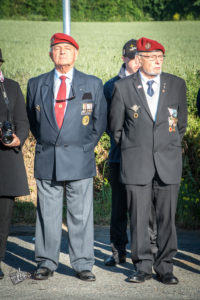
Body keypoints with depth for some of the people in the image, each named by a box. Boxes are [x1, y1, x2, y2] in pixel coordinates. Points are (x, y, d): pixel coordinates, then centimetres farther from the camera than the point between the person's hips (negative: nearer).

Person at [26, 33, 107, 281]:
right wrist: (45, 144, 11)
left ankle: (83, 264, 9)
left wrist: (85, 147, 5)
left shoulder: (93, 84, 6)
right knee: (47, 214, 4)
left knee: (81, 215, 1)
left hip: (79, 160, -1)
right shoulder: (36, 84, 9)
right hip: (46, 159, 1)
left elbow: (99, 121, 10)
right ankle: (46, 263, 13)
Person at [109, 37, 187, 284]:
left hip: (168, 162, 1)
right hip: (136, 163, -1)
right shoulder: (122, 87, 1)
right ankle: (142, 266, 12)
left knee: (167, 217, 2)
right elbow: (115, 126, 11)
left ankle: (165, 267, 11)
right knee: (138, 217, 1)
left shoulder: (177, 85, 5)